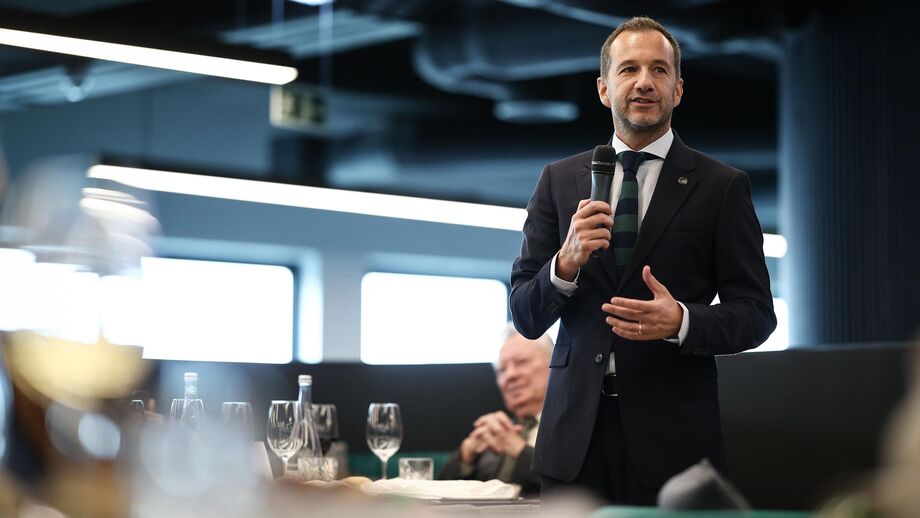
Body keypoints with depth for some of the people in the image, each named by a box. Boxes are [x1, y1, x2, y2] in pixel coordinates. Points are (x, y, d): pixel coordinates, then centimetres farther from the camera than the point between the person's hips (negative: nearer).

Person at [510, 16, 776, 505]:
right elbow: (525, 317, 5)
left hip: (673, 433, -2)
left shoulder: (721, 186, 1)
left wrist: (681, 321, -19)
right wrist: (566, 263, -15)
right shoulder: (559, 181, 8)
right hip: (575, 432, 2)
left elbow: (756, 313, 0)